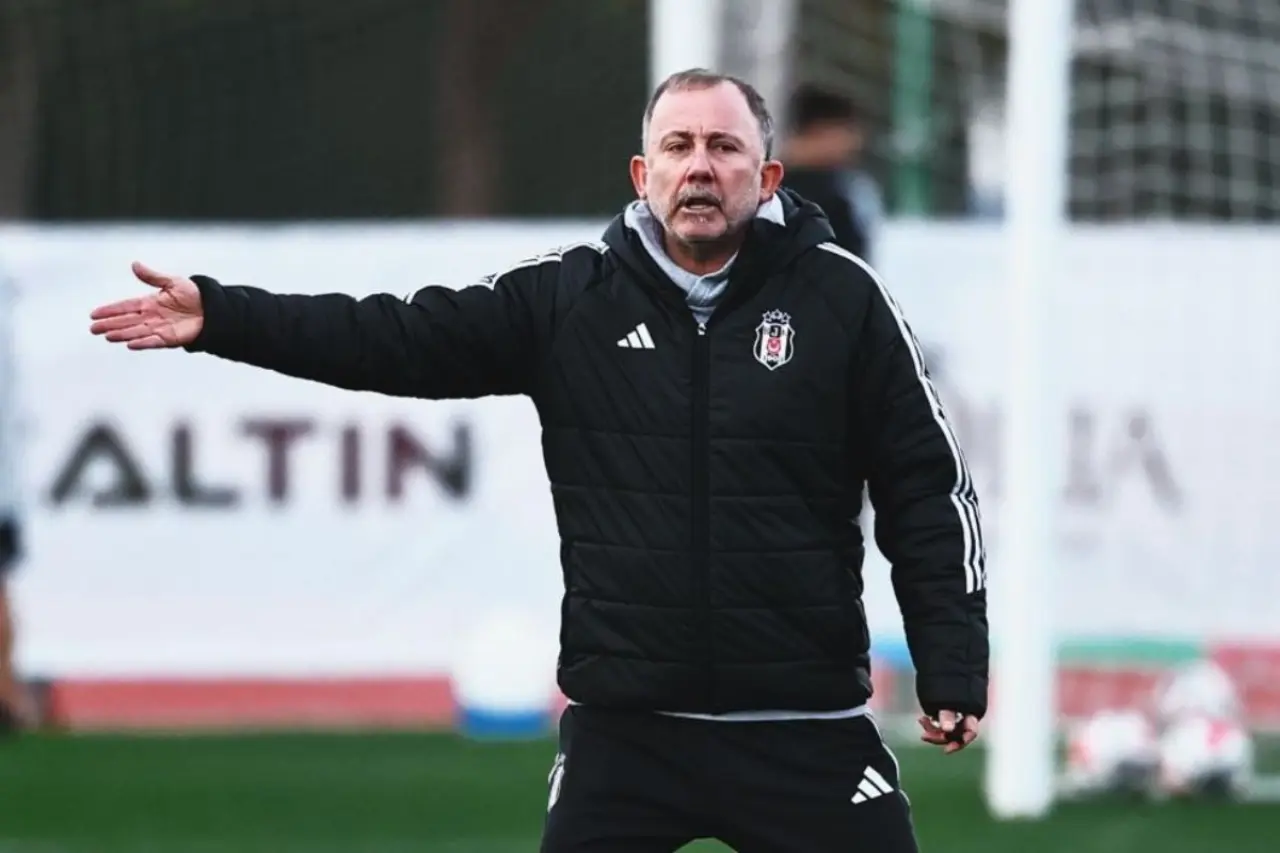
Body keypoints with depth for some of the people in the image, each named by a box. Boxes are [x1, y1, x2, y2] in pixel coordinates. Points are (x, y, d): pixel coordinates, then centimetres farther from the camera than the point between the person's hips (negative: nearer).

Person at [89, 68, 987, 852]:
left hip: (806, 728, -1)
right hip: (623, 726, 2)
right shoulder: (567, 296, 2)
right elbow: (397, 340, -1)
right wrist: (218, 318, -9)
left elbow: (928, 491, 0)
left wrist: (953, 668, -6)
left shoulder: (842, 298, -2)